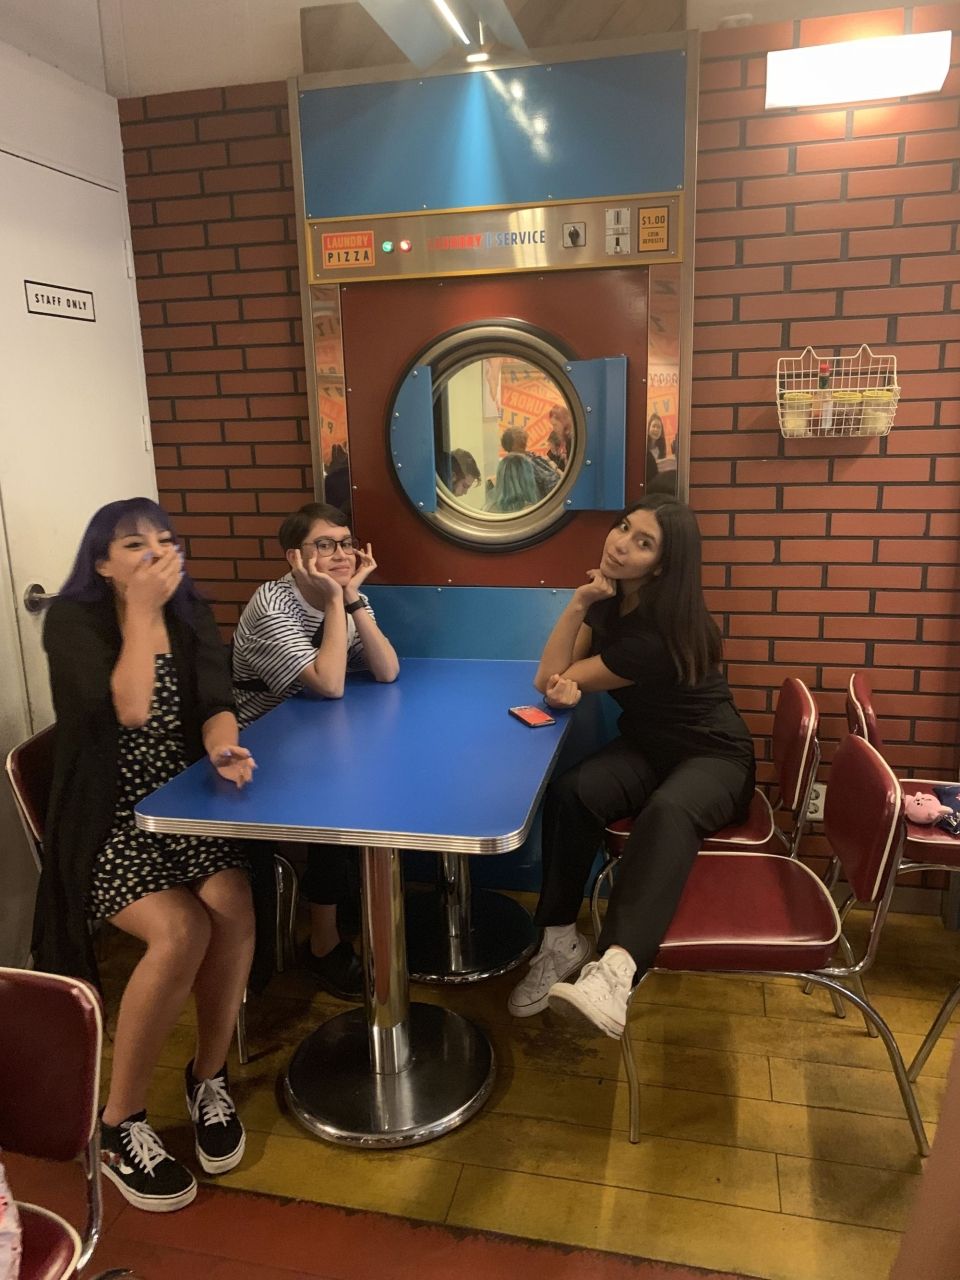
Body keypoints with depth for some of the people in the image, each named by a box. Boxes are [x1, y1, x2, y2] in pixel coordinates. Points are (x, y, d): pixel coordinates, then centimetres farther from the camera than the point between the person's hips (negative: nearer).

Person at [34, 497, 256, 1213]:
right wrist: (143, 611, -19)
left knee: (231, 908, -24)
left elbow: (215, 701, -5)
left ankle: (209, 1077, 3)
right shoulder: (73, 621, -7)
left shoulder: (192, 617, 7)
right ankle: (119, 1123, -4)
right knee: (180, 930, -27)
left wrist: (223, 745, -26)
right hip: (108, 825, -4)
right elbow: (128, 710, -20)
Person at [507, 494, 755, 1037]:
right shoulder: (608, 597, -1)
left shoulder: (662, 633, -26)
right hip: (646, 747, 6)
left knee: (667, 811, -41)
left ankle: (615, 970, -59)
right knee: (569, 793, -26)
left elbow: (550, 681, -20)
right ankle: (560, 939, -19)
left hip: (713, 757, -6)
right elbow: (555, 677, -4)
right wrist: (579, 604, -15)